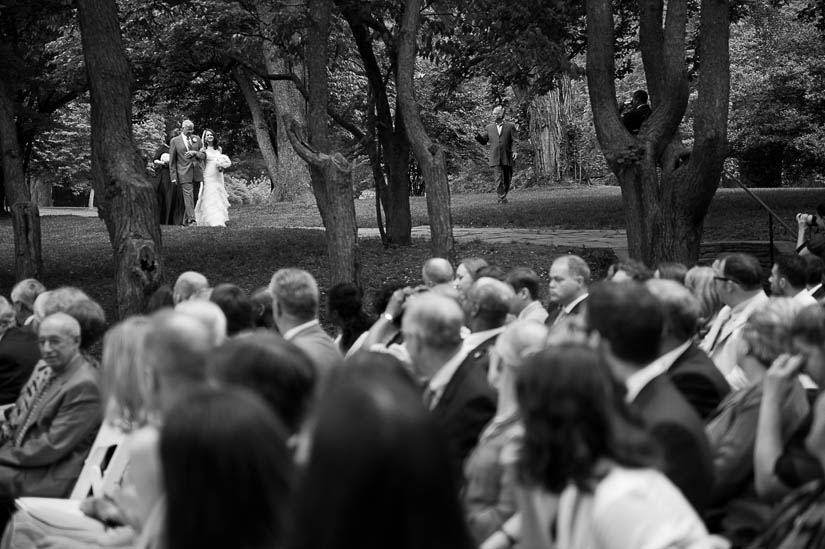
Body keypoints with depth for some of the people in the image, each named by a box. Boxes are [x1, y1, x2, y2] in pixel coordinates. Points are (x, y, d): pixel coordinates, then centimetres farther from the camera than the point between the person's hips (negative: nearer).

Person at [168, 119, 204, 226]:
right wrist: (173, 176, -2)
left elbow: (203, 155, 10)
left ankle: (186, 220, 16)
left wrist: (195, 153, -11)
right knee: (188, 197, -14)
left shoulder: (196, 139, 11)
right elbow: (172, 161, 3)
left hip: (197, 173, 4)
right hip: (184, 174, -4)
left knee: (194, 197, 6)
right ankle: (192, 220, -19)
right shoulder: (175, 141, 2)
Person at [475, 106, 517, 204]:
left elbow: (514, 141, 1)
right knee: (499, 178, -11)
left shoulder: (510, 126, 6)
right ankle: (502, 198, -10)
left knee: (507, 179, 7)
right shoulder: (489, 128, 13)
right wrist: (478, 136, -8)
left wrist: (514, 151, -15)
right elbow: (484, 141, 13)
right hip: (496, 158, 0)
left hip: (508, 158, 0)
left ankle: (503, 195, 24)